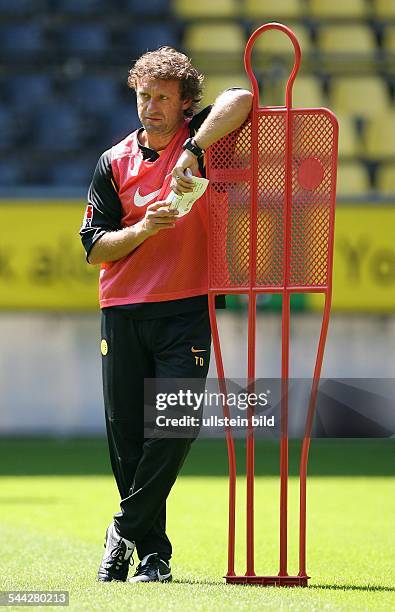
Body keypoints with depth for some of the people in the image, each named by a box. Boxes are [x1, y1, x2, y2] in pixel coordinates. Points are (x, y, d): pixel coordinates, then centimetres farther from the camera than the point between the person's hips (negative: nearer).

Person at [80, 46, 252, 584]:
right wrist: (144, 228, -10)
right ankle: (153, 550, 13)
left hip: (188, 311, -3)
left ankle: (128, 529, 3)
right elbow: (94, 249, 7)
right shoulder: (115, 162, 10)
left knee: (173, 428, -13)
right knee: (125, 434, 2)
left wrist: (193, 150, -25)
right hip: (123, 312, 3)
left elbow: (241, 101, -18)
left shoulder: (199, 140, 3)